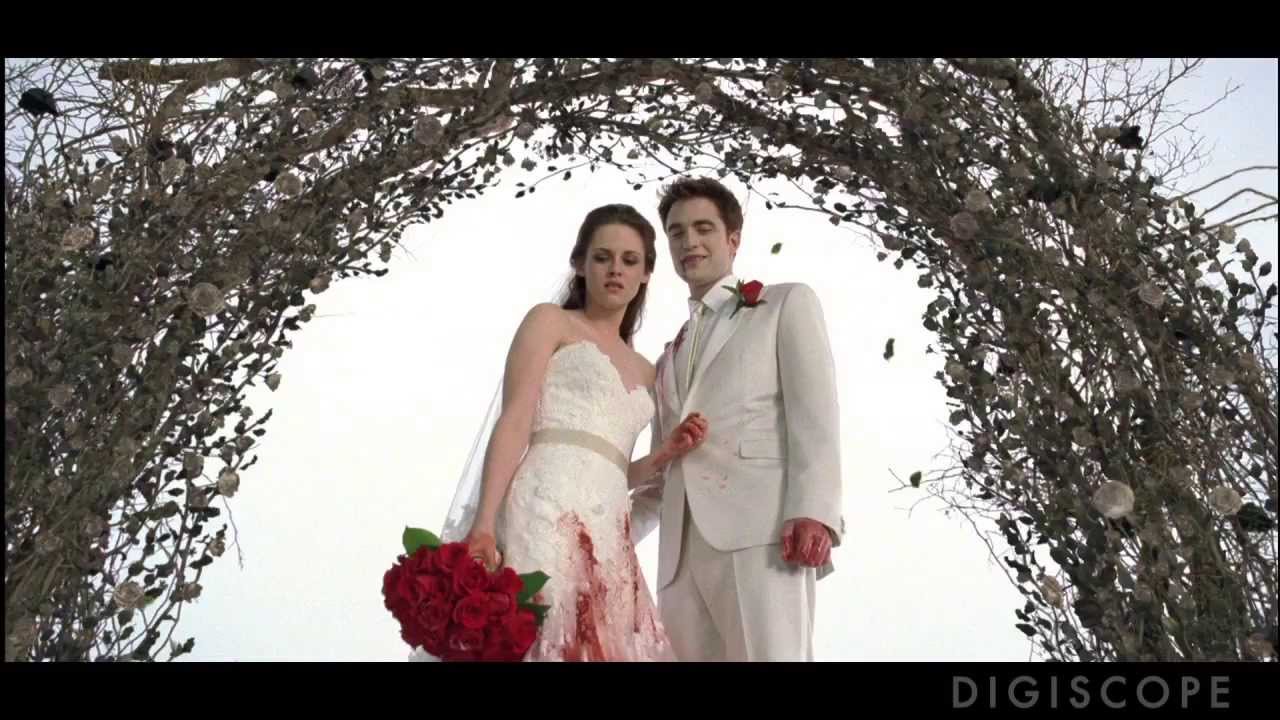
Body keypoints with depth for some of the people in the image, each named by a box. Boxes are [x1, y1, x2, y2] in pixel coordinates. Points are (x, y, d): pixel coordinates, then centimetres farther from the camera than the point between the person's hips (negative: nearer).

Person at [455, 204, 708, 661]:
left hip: (608, 534, 6)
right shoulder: (550, 321, 10)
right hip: (546, 513, -6)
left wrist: (666, 453, 6)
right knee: (539, 638, -15)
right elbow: (514, 422, -3)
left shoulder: (644, 371, 25)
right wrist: (483, 524, -15)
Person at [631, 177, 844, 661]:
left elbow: (814, 411, 0)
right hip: (681, 548, 6)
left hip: (761, 527, -5)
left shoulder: (787, 303, 14)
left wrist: (813, 511, -15)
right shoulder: (669, 358, 31)